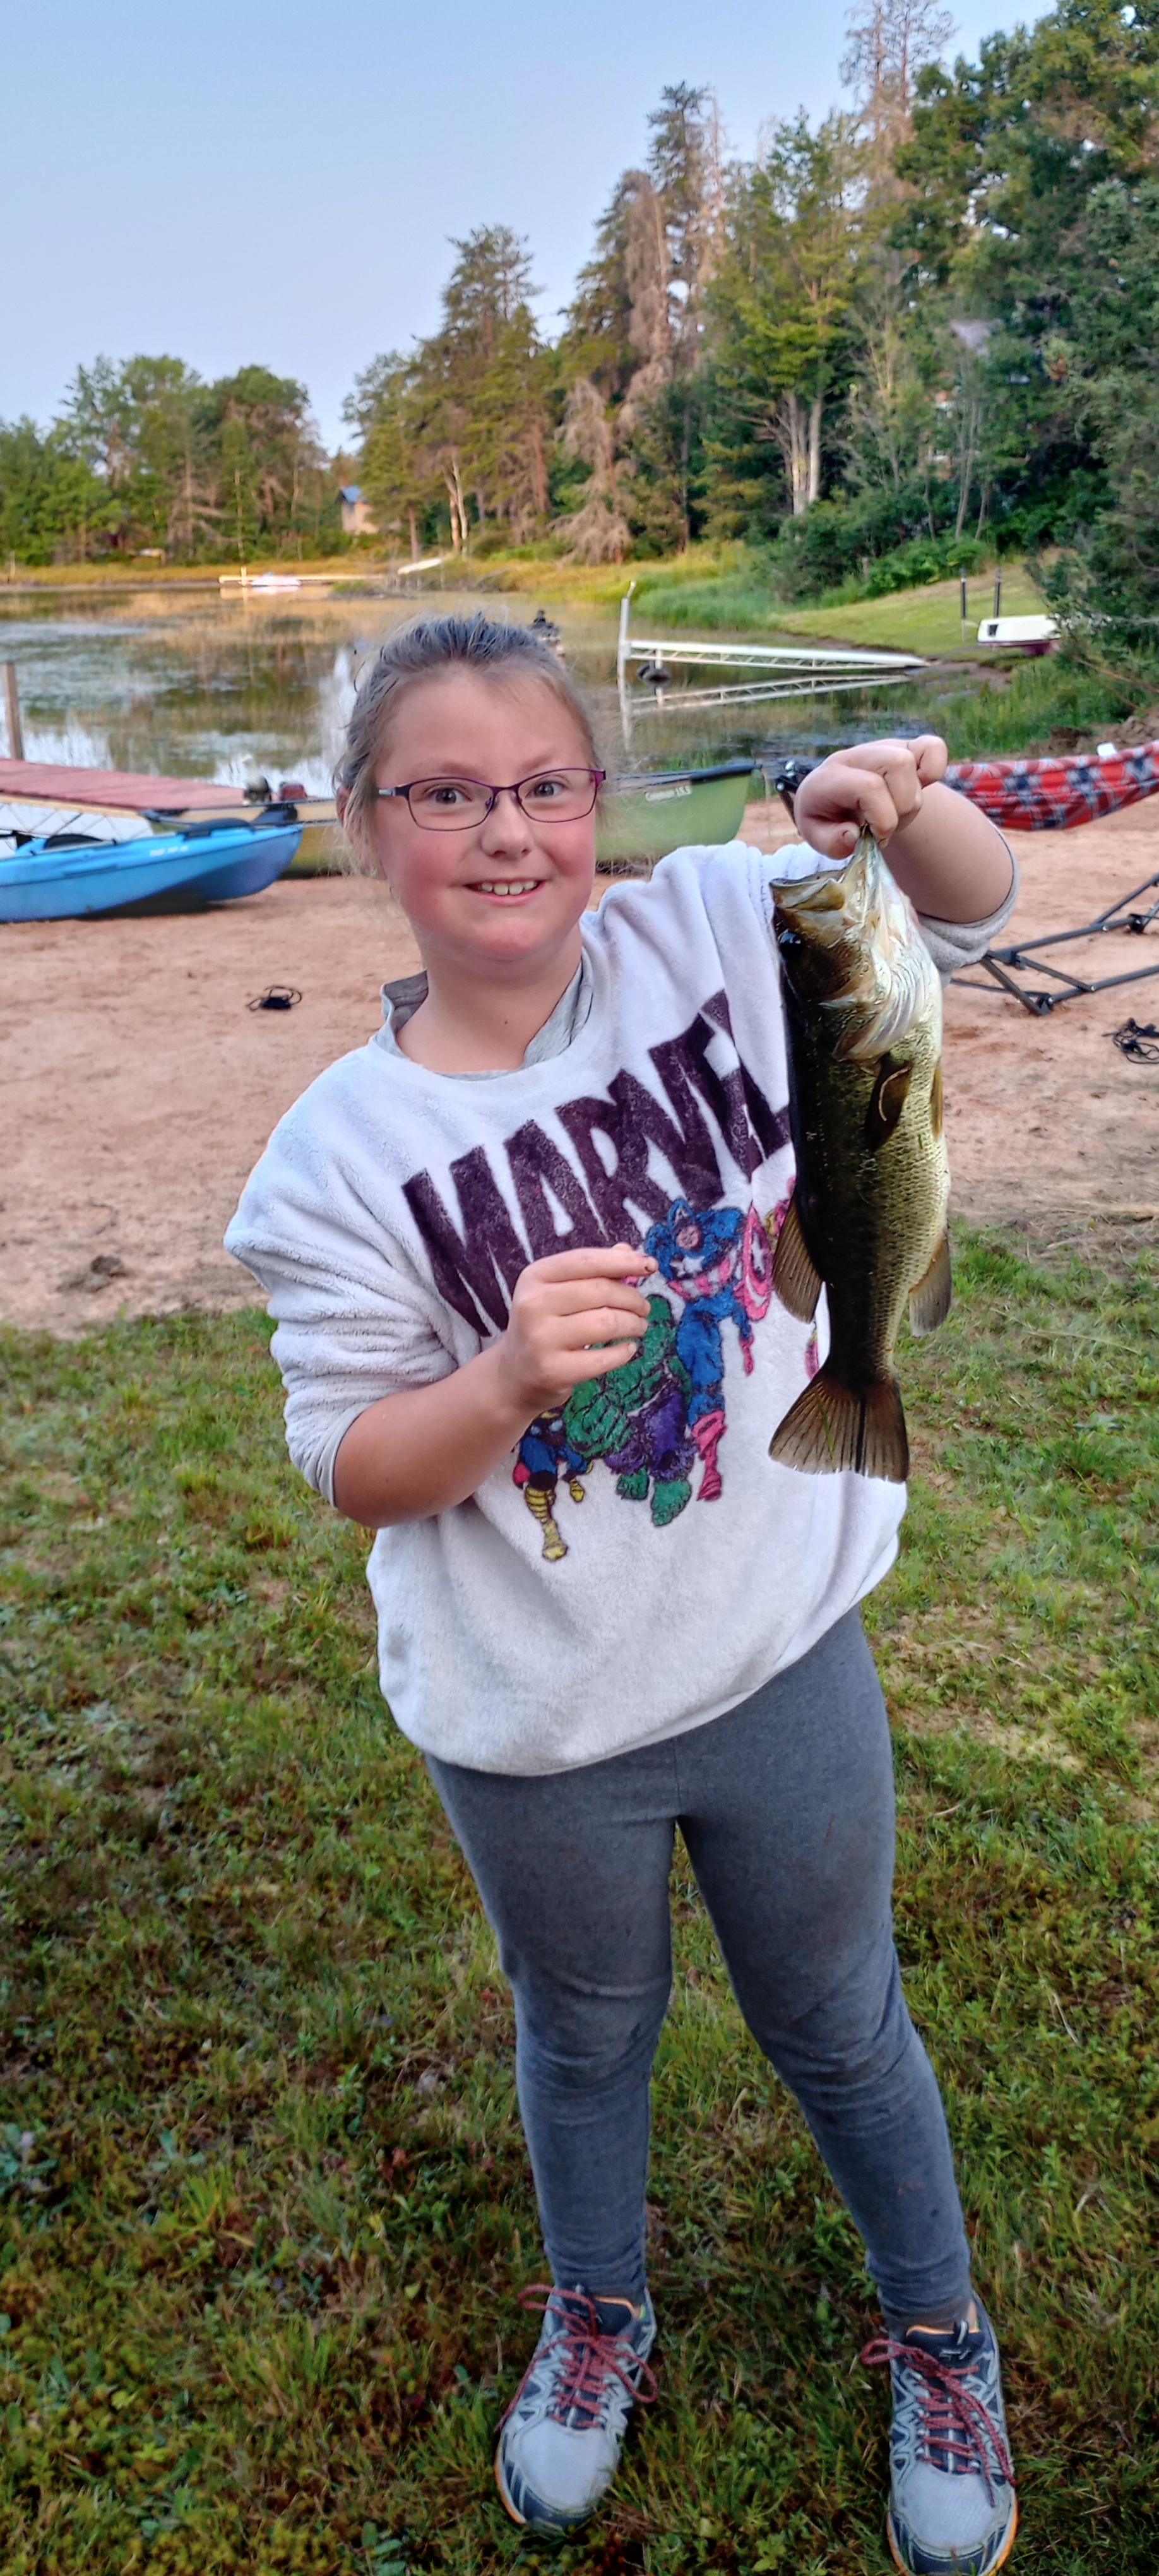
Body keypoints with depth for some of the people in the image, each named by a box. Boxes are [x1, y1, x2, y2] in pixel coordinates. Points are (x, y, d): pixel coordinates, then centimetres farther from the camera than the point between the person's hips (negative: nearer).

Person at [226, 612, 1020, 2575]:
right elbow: (349, 1468, -11)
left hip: (782, 1658, 1)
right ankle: (598, 2310, 59)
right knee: (585, 2032, 27)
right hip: (535, 1728, 0)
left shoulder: (710, 933, -11)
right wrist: (510, 1379, -31)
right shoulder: (344, 1148, -16)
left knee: (839, 2028, 23)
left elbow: (974, 903, 0)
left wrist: (902, 801, -22)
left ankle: (937, 2331, 54)